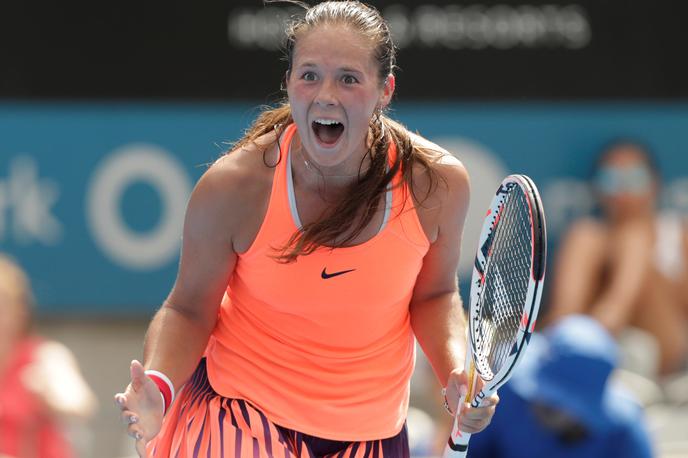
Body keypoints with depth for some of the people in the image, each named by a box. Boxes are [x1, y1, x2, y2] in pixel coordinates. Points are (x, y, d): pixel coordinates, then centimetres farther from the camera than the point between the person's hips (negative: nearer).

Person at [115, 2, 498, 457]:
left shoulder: (436, 181, -14)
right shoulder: (232, 187, -21)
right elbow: (189, 309, -8)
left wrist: (457, 370, -14)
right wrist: (157, 385, -27)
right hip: (239, 419, -3)